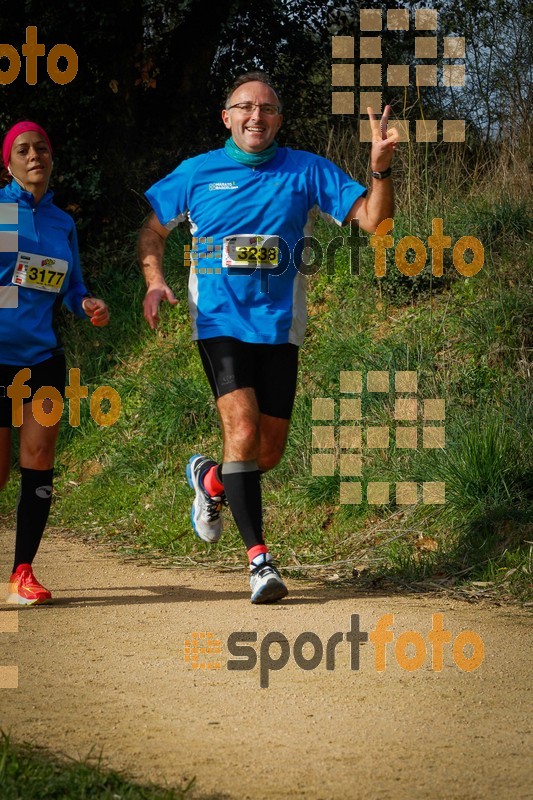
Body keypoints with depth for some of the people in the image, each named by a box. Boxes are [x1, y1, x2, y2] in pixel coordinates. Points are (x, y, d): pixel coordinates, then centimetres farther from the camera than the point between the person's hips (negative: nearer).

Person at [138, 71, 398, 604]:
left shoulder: (306, 171, 2)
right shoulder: (197, 173, 4)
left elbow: (373, 218, -4)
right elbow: (152, 229, 16)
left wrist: (380, 168, -22)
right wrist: (154, 279, -2)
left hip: (280, 328, 2)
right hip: (220, 322, -2)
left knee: (269, 452, 6)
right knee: (243, 430, -20)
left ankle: (211, 479, 40)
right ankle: (258, 558, -18)